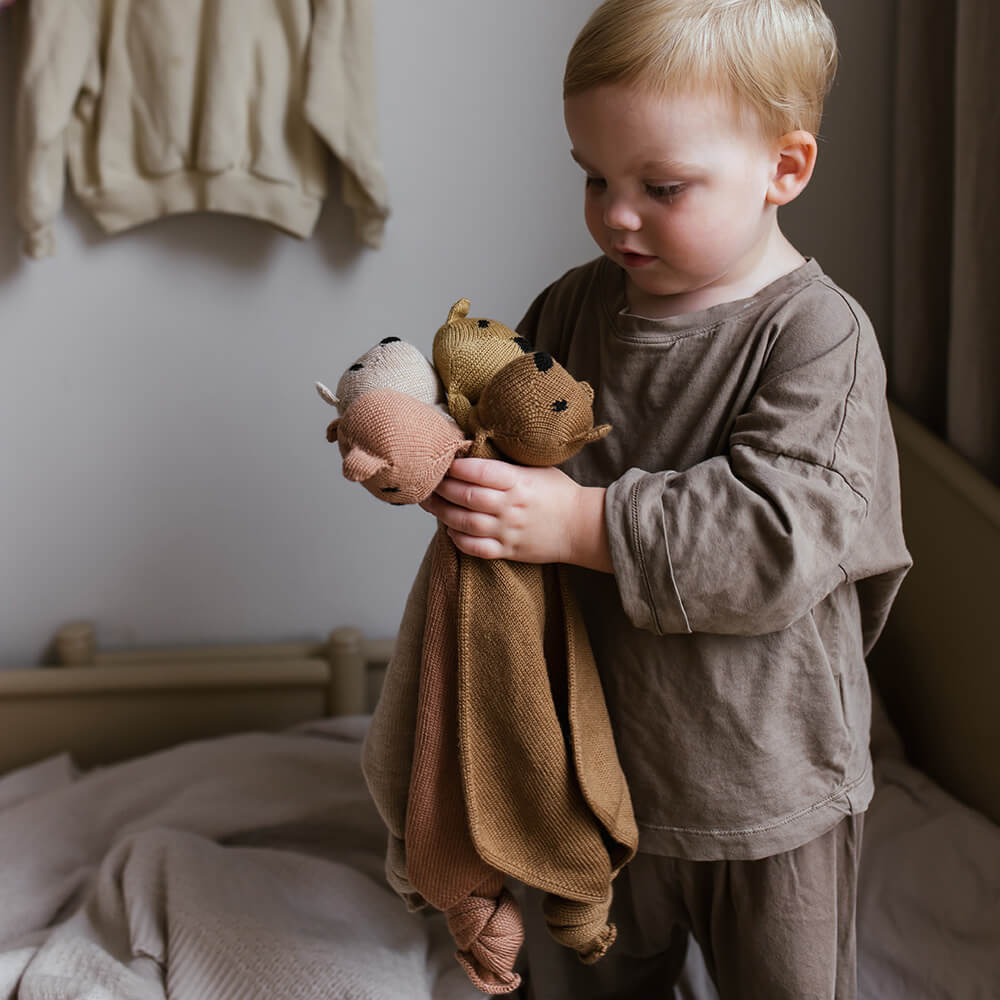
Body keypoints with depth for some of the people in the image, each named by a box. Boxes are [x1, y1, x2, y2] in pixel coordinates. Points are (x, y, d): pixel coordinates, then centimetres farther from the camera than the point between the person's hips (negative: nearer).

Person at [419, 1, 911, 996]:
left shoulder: (817, 336, -20)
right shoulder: (577, 305, -2)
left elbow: (778, 538, -30)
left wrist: (582, 523, -32)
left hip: (765, 785, -5)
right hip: (594, 758, 5)